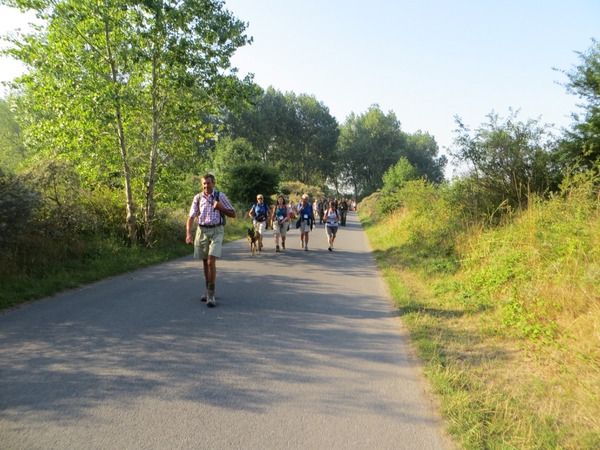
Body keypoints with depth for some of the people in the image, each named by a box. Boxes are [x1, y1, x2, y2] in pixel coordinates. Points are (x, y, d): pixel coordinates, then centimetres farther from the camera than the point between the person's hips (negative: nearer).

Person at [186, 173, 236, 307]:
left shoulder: (220, 196, 1)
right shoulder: (198, 198, 6)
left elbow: (233, 214, 6)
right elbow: (191, 217, 1)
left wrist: (221, 207, -11)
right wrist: (188, 233, -12)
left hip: (216, 231, -3)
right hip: (202, 231, 3)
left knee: (211, 261, -14)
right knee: (205, 262, 12)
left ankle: (211, 294, -9)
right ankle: (208, 290, 27)